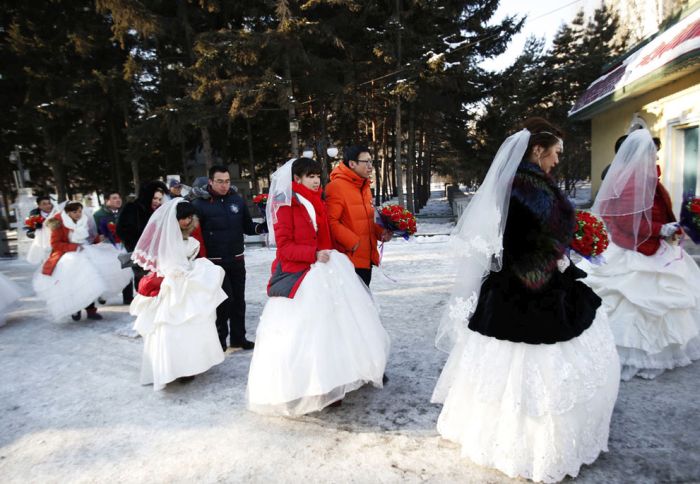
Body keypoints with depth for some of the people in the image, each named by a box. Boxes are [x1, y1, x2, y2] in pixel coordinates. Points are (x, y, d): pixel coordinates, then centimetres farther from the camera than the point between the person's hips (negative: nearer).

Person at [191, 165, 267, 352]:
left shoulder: (237, 200, 1)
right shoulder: (200, 203, -9)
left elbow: (248, 227, 7)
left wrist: (264, 227, -12)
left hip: (237, 260, 4)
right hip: (215, 262, -4)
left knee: (239, 300, 12)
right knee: (225, 299, -7)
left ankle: (238, 337, 27)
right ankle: (220, 338, 13)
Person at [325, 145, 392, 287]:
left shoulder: (364, 187, 15)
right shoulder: (337, 186, -13)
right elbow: (331, 221, -20)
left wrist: (380, 231, 7)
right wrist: (351, 241, -20)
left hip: (366, 258, 9)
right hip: (349, 258, -9)